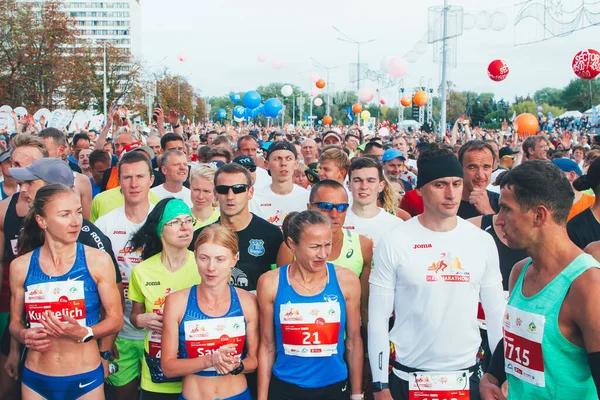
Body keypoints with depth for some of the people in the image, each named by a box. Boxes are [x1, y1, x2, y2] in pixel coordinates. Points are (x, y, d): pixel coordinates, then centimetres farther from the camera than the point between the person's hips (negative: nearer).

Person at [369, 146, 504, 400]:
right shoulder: (394, 243, -10)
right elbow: (378, 318, -7)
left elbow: (496, 313, 6)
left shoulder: (483, 242, -1)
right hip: (407, 376, -2)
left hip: (467, 374, 3)